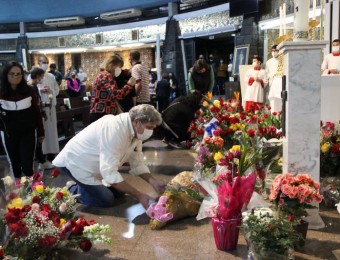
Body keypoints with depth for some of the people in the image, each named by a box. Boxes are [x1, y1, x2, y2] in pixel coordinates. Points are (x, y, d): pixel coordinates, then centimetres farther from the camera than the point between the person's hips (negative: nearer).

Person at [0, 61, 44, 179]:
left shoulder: (29, 90, -6)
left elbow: (36, 112, 1)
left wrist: (40, 132, 4)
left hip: (28, 132, -1)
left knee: (27, 163, -1)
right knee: (14, 162, 15)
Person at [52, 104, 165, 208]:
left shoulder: (135, 131, -7)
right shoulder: (115, 130, -35)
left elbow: (137, 163, 0)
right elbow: (110, 173, -37)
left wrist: (153, 182, -16)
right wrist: (139, 195, -35)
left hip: (93, 164, 9)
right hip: (75, 163, -9)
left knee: (119, 191, 8)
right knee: (106, 199, -14)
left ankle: (82, 186, 23)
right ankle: (71, 192, 7)